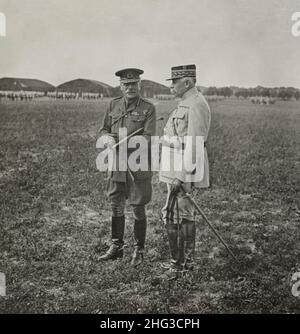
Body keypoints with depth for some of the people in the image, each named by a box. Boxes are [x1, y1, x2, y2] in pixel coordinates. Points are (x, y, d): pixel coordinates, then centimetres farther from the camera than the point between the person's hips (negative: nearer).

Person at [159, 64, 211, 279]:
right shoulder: (187, 104, 18)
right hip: (178, 169, 10)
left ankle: (178, 263, 4)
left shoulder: (196, 105, -14)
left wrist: (183, 175, -23)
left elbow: (194, 143, -21)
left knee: (171, 215, -6)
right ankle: (188, 261, 23)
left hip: (184, 170, -10)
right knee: (186, 215, 14)